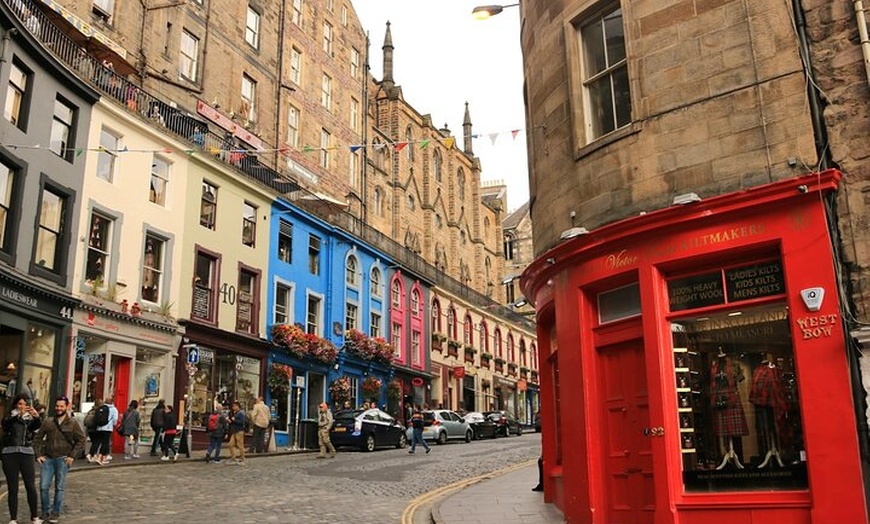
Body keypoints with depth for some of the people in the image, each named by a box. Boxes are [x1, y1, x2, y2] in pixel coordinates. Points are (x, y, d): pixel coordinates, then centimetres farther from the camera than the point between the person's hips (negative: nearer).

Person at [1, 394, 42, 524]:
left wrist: (36, 416, -36)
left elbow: (37, 426, -13)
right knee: (12, 488, 3)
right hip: (10, 454, -1)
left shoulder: (30, 418, 9)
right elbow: (6, 423, -17)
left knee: (31, 487, -1)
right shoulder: (9, 417, 7)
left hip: (26, 454, 1)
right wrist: (18, 414, -36)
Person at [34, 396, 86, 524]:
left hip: (63, 459, -2)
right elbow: (38, 438, 11)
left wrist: (72, 456, -6)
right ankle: (45, 512, 17)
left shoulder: (72, 423, 1)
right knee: (44, 486, 1)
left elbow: (81, 440, 1)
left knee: (59, 487, 3)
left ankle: (55, 513, 14)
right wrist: (38, 455, 1)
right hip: (48, 458, 2)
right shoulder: (48, 422, 7)